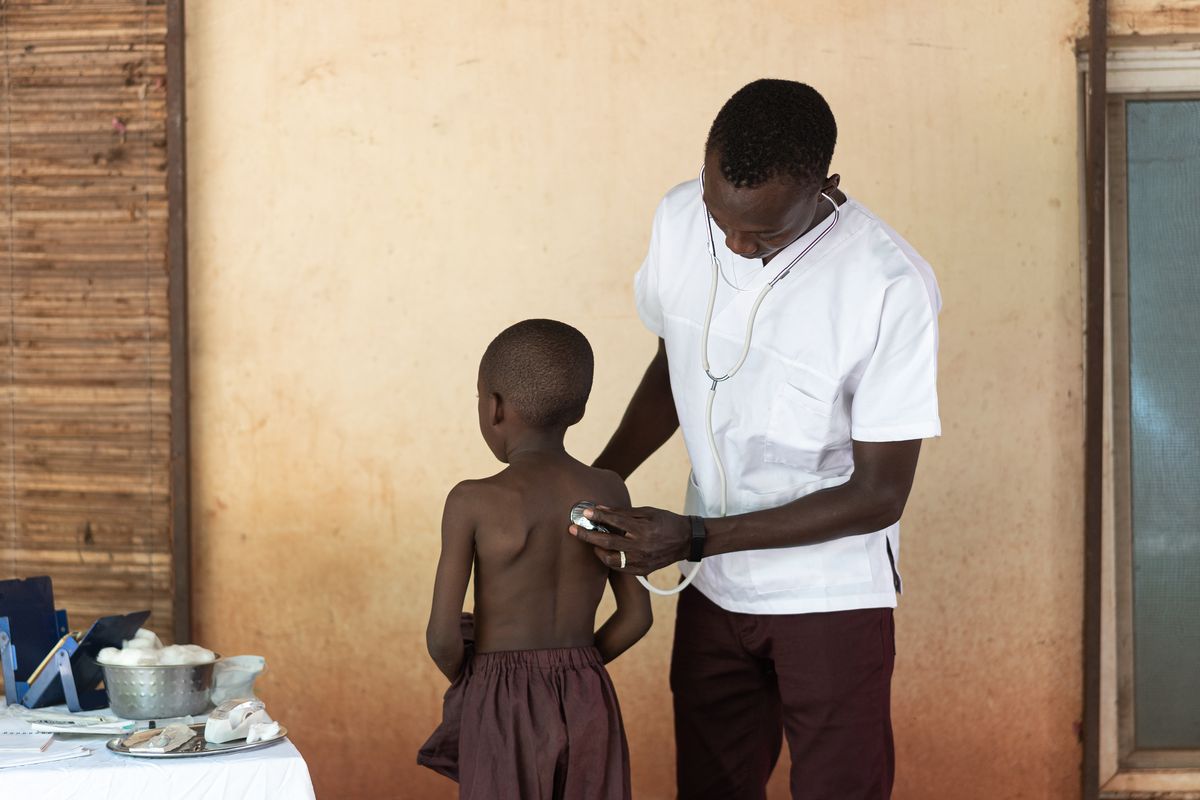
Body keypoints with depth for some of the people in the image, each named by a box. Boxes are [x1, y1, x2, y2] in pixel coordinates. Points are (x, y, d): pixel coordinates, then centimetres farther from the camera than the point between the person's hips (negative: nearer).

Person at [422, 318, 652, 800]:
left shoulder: (474, 502, -12)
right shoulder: (608, 493, -1)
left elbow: (443, 635, -12)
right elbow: (636, 615, 5)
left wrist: (463, 680, 9)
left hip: (503, 707, -3)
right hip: (588, 701, 4)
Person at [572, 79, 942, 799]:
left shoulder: (892, 286, -25)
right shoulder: (680, 219, -8)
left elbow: (879, 495, -20)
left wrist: (695, 537, -23)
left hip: (830, 597, -5)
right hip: (713, 590, 5)